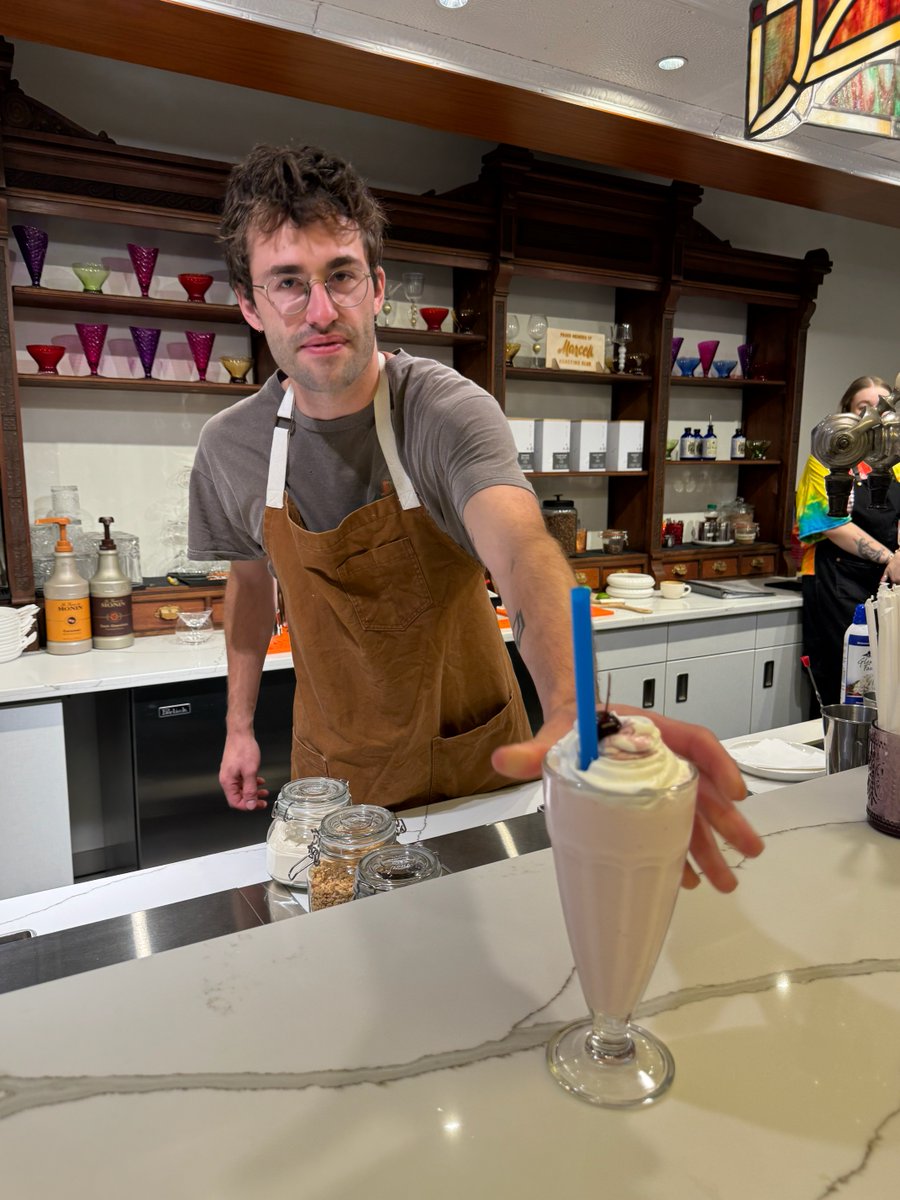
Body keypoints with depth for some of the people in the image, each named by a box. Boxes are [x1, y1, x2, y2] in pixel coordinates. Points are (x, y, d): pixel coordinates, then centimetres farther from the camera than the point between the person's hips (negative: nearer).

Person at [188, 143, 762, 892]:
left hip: (472, 755, -2)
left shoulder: (450, 412, -24)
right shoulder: (228, 448, -10)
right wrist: (240, 724, 10)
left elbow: (522, 547, -43)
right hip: (334, 764, 3)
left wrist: (575, 708, -62)